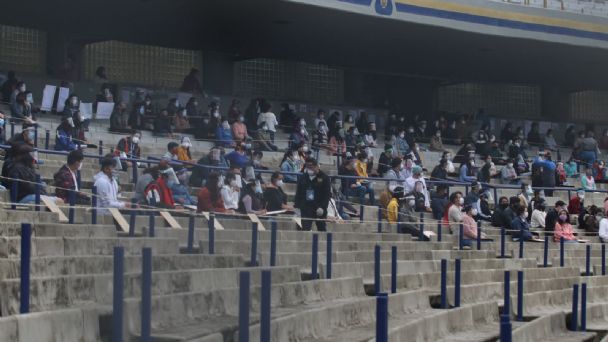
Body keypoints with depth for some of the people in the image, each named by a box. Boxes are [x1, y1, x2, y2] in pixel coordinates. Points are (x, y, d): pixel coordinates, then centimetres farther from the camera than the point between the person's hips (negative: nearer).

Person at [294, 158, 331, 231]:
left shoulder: (324, 178, -3)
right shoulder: (303, 178, 9)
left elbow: (327, 194, -8)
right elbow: (298, 194, 11)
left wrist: (322, 207, -17)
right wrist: (297, 206, 2)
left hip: (319, 209, -3)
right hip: (306, 208, 3)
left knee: (321, 228, 7)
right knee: (305, 228, -5)